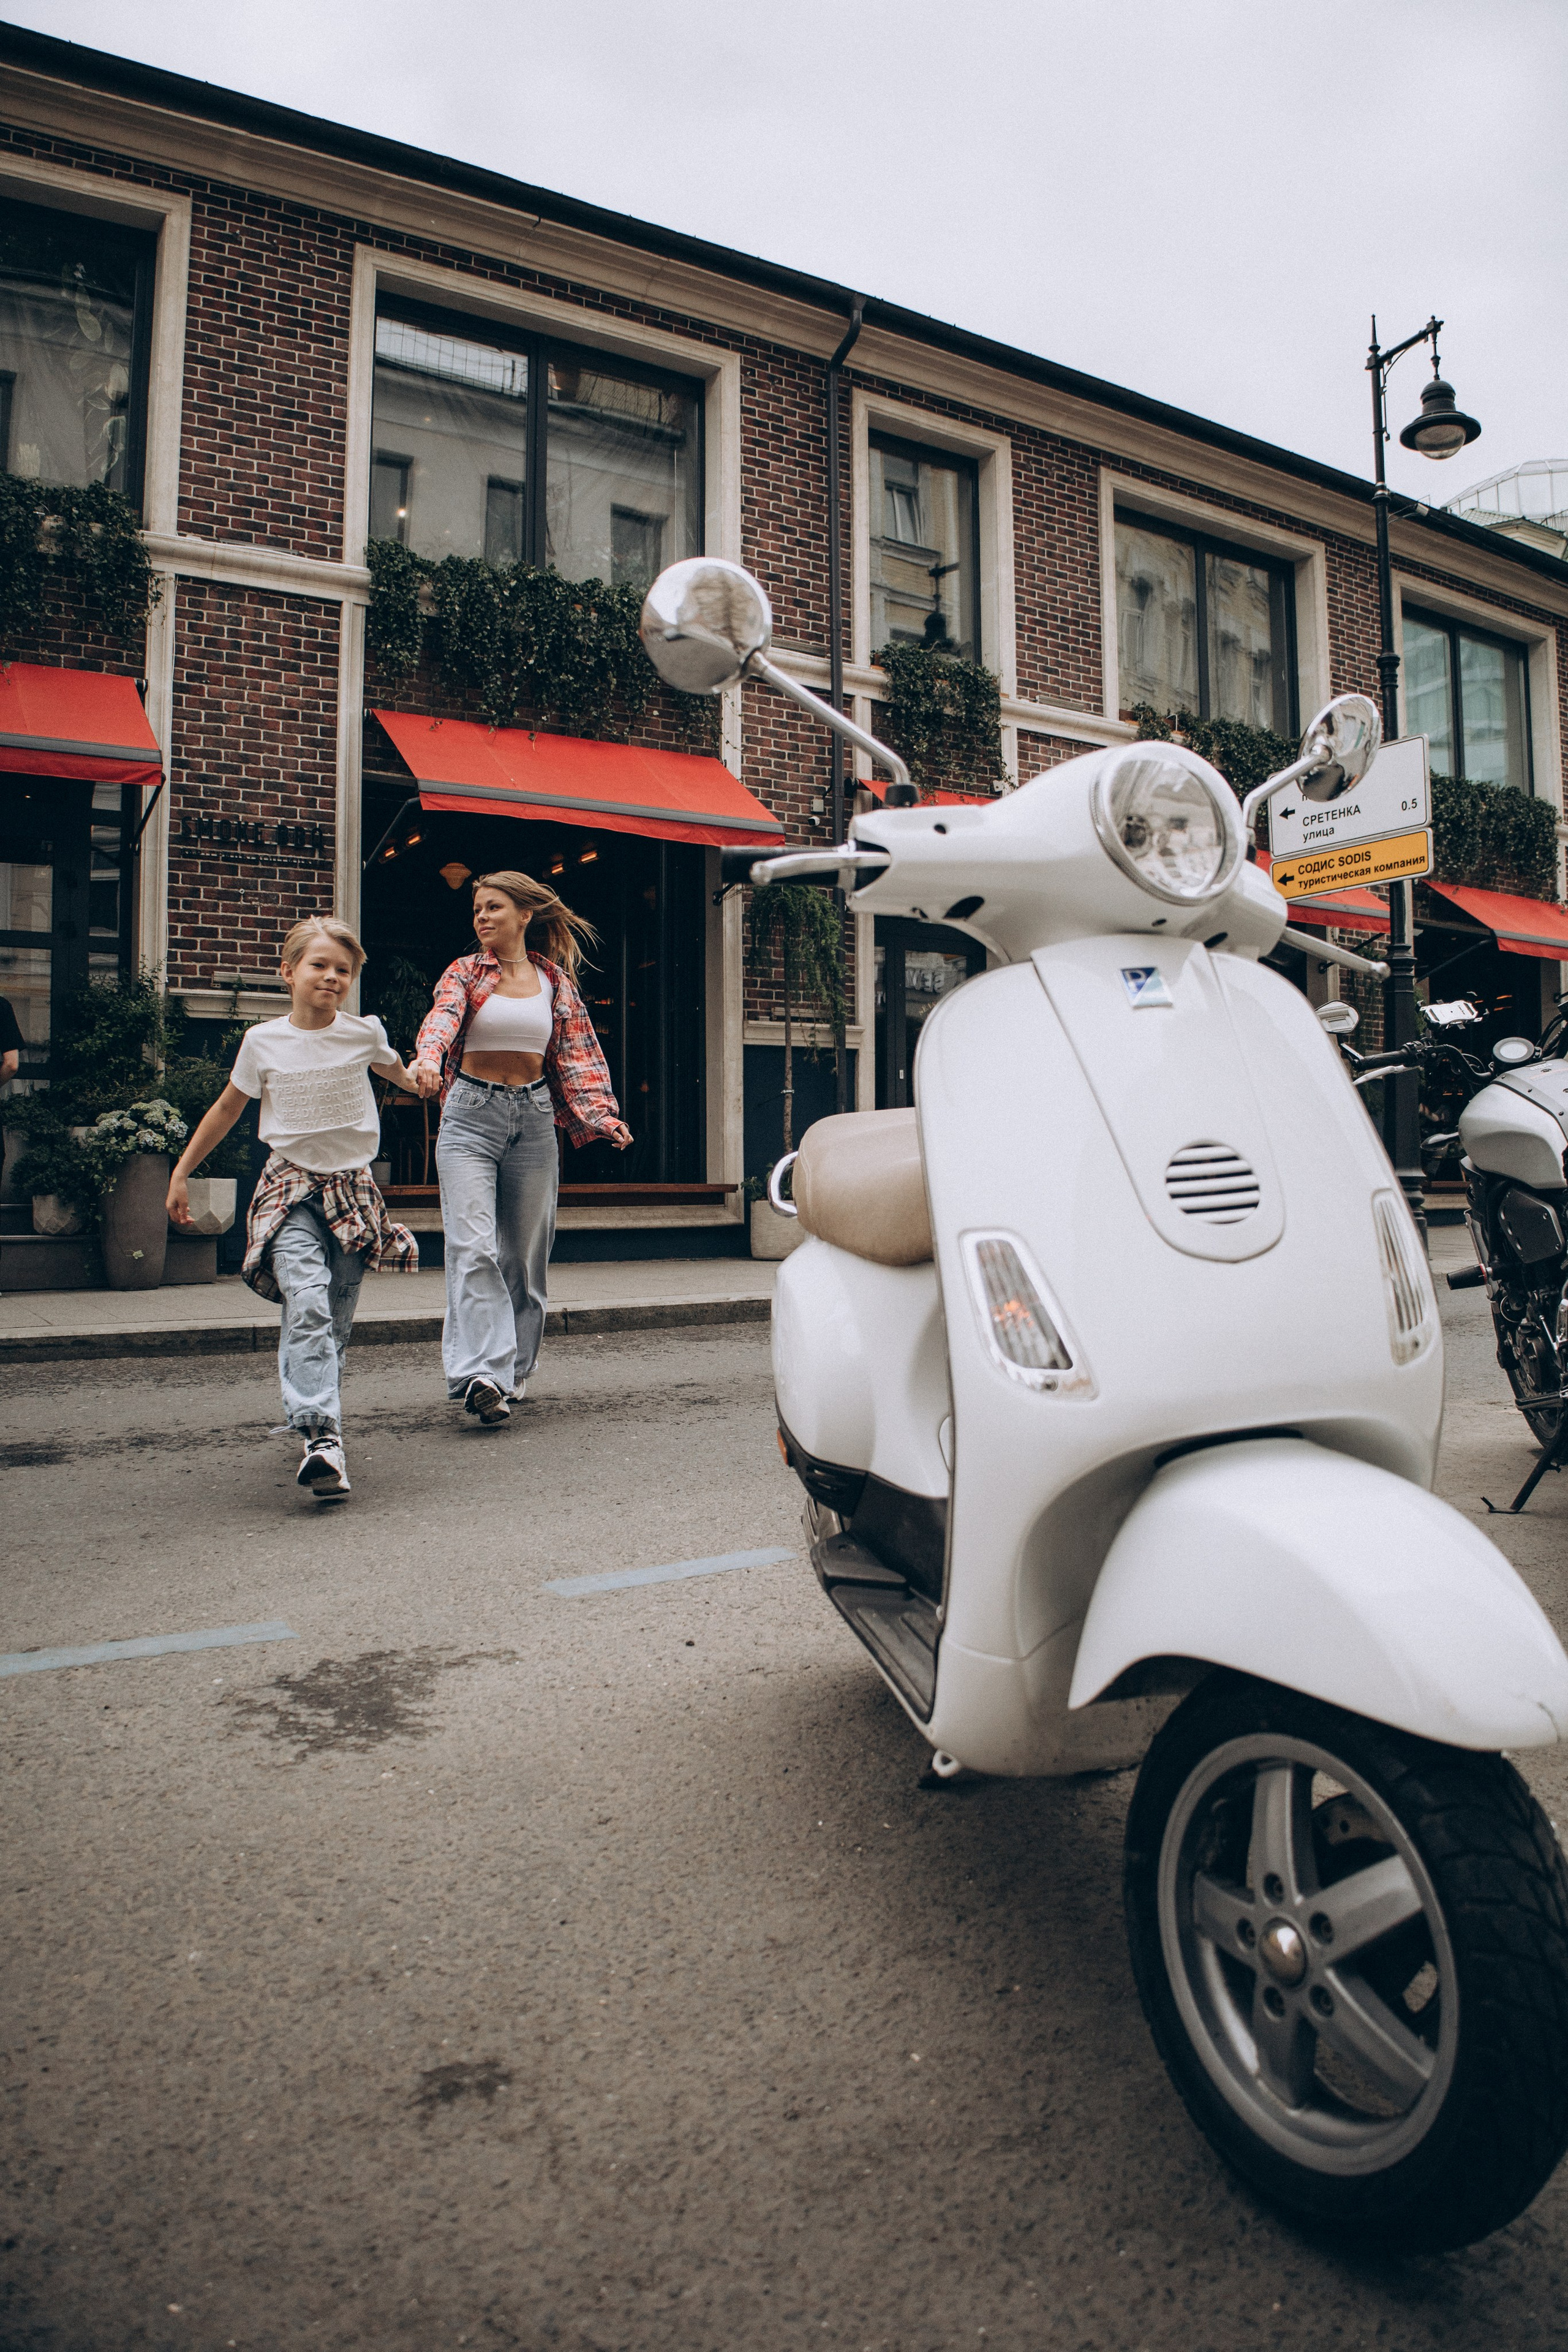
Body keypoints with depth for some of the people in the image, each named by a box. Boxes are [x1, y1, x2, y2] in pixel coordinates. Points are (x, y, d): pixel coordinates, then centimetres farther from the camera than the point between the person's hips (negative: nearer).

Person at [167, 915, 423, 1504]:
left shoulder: (364, 1032, 2)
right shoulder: (263, 1041, 1)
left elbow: (397, 1072, 28)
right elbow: (227, 1109, 15)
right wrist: (182, 1172, 19)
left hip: (353, 1188, 2)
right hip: (291, 1189, -2)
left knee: (337, 1322, 4)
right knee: (307, 1306, -22)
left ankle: (317, 1419, 22)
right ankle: (321, 1437, -30)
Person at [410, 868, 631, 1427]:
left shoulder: (555, 980, 10)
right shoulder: (464, 973, 4)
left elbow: (577, 1054, 10)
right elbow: (442, 1018, -17)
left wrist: (604, 1116, -2)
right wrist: (427, 1058, -39)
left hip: (534, 1117, 2)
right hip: (471, 1113, -2)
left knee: (525, 1251, 7)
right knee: (473, 1247, -15)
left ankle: (515, 1369, 20)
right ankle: (481, 1373, -20)